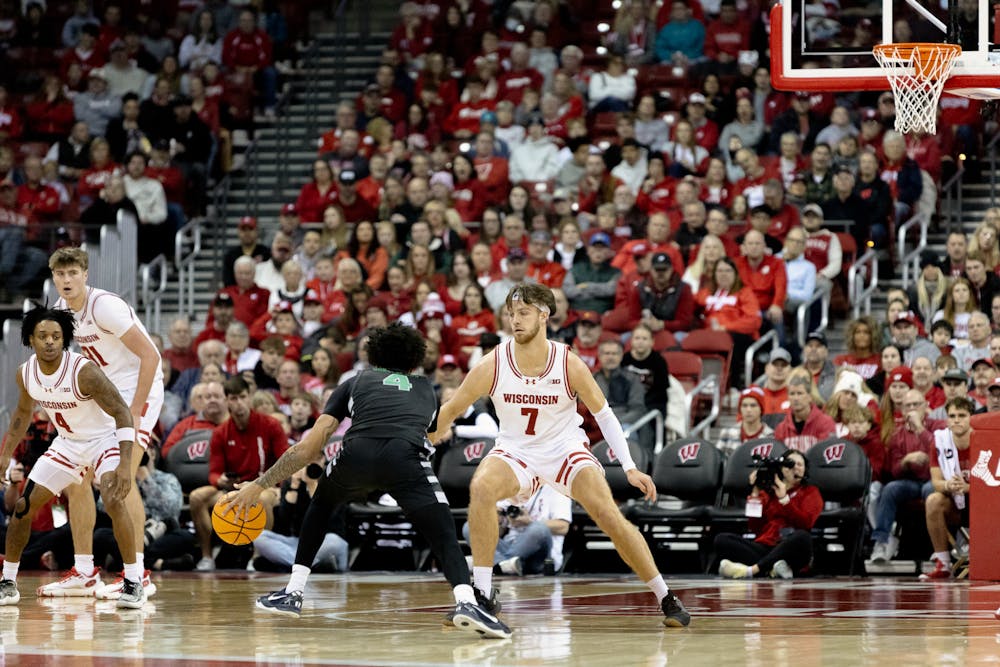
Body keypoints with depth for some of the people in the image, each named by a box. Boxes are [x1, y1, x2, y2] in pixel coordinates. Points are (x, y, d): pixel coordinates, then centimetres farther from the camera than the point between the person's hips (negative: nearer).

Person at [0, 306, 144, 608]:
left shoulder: (84, 371, -30)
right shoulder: (25, 374, -11)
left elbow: (122, 412, -28)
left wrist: (125, 464, -37)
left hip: (105, 439, -6)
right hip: (67, 443, 6)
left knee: (114, 501, -29)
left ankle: (134, 583, -20)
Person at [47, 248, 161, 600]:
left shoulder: (105, 306, -21)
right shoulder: (60, 309, 4)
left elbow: (149, 355, -22)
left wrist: (135, 412, -24)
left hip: (138, 389, -9)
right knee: (76, 476, 5)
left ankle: (138, 574, -19)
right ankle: (84, 572, 13)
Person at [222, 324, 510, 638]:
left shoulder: (355, 382, 32)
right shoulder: (424, 388, 36)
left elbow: (308, 448, 25)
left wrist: (259, 485, 31)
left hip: (357, 453, 1)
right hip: (405, 456, -1)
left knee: (320, 506, 32)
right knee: (445, 538, 2)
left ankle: (292, 593, 29)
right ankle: (467, 602, -26)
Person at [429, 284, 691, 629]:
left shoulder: (569, 364, -17)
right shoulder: (493, 365, -17)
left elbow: (603, 413, -5)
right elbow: (450, 411, -5)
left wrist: (630, 468, -11)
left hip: (565, 448, 0)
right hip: (514, 452, 0)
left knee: (610, 516, -16)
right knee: (481, 487, -31)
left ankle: (666, 598, 2)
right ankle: (481, 595, -24)